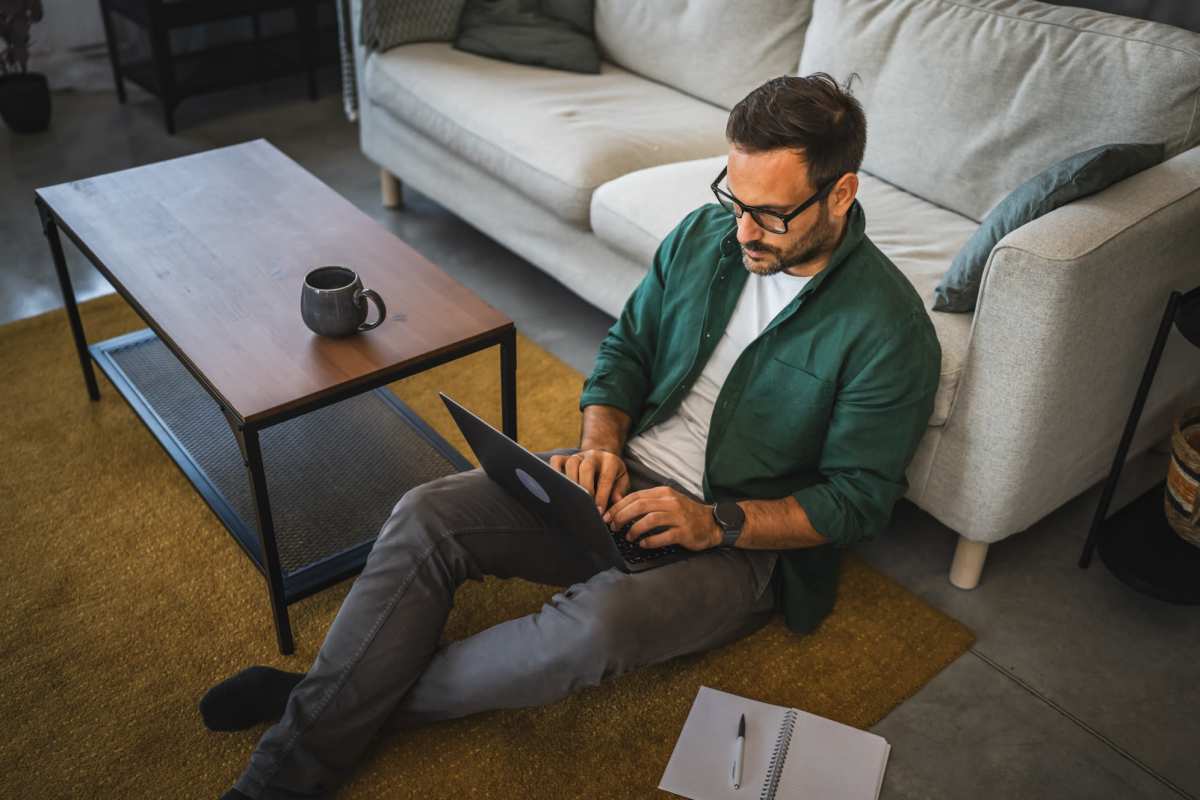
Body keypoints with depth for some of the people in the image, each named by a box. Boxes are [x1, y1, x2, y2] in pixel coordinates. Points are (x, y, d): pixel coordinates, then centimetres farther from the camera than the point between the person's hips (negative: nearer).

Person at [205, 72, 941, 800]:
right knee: (426, 517, -15)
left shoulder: (888, 329, -14)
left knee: (597, 625, -36)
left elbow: (859, 498, -11)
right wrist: (600, 445, -9)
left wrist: (717, 522, -22)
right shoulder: (704, 235, 1)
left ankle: (378, 702, -10)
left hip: (745, 541, -5)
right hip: (628, 478, 5)